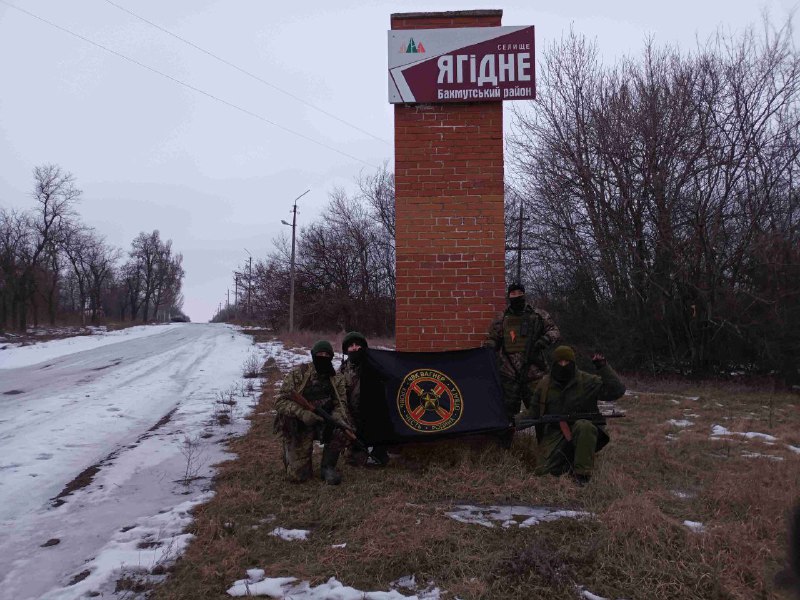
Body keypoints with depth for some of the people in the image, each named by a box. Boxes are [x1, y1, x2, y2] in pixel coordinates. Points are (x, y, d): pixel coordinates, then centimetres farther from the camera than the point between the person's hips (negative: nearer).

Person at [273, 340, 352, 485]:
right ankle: (290, 452, 25)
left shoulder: (336, 379, 1)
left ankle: (327, 467, -7)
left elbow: (340, 404, 0)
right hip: (298, 427, -3)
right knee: (298, 476, -10)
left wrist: (335, 419, -25)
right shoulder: (297, 374, -10)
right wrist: (302, 413, -31)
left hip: (324, 423, 3)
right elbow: (280, 401, -14)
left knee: (342, 430, -29)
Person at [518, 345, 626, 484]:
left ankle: (582, 473, -22)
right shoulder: (545, 384, 5)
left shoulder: (587, 381, -3)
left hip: (582, 431, -2)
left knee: (584, 426, -39)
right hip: (555, 435, 2)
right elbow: (534, 412, 11)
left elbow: (617, 390, -10)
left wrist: (603, 367, -18)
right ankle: (568, 460, 14)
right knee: (543, 471, -18)